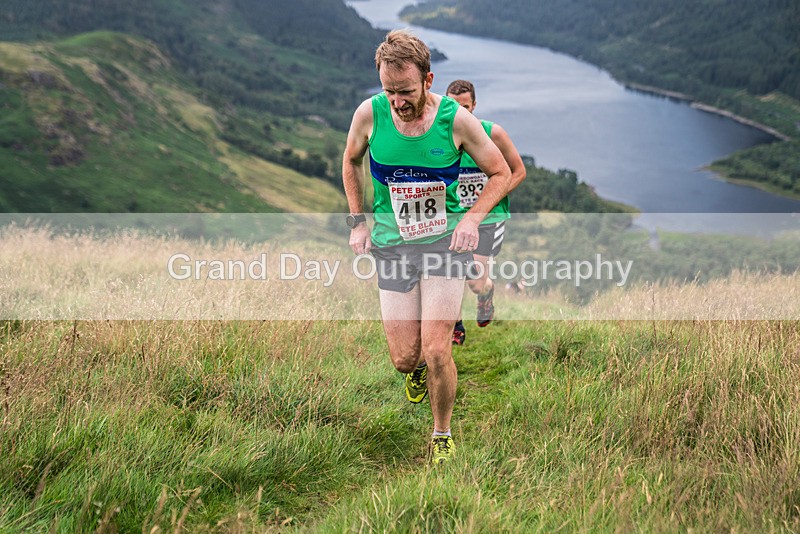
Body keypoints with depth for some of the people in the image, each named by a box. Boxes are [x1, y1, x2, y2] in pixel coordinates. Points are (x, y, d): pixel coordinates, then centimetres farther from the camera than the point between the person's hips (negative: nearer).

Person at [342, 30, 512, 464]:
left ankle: (442, 435, 14)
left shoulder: (456, 120, -13)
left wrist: (473, 216, -14)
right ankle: (417, 369, 41)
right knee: (404, 358, 1)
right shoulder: (369, 113, -9)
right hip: (392, 244, 2)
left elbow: (501, 173, 1)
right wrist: (357, 221, 8)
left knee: (436, 352, -12)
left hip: (445, 239, -2)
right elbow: (351, 161, 13)